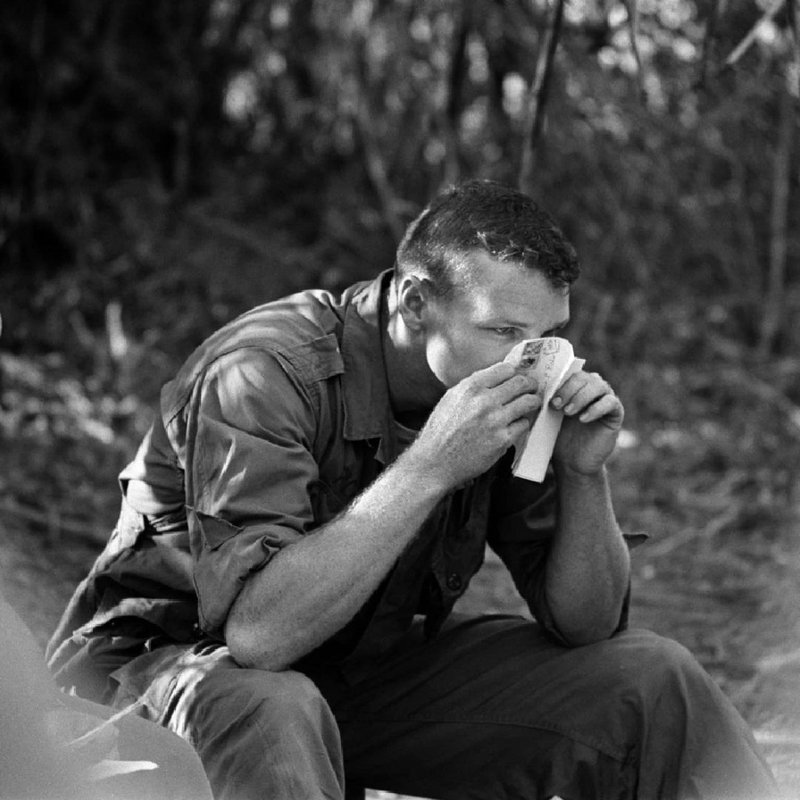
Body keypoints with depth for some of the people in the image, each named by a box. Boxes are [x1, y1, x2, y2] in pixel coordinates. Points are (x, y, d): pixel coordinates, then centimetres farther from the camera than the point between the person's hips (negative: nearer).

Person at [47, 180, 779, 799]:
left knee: (652, 682, -6)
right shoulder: (263, 375, -27)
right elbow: (257, 629, -39)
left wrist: (584, 473, -20)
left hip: (373, 668, 6)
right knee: (272, 713, -42)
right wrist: (428, 467, -39)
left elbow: (583, 622, -2)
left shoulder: (497, 393, -8)